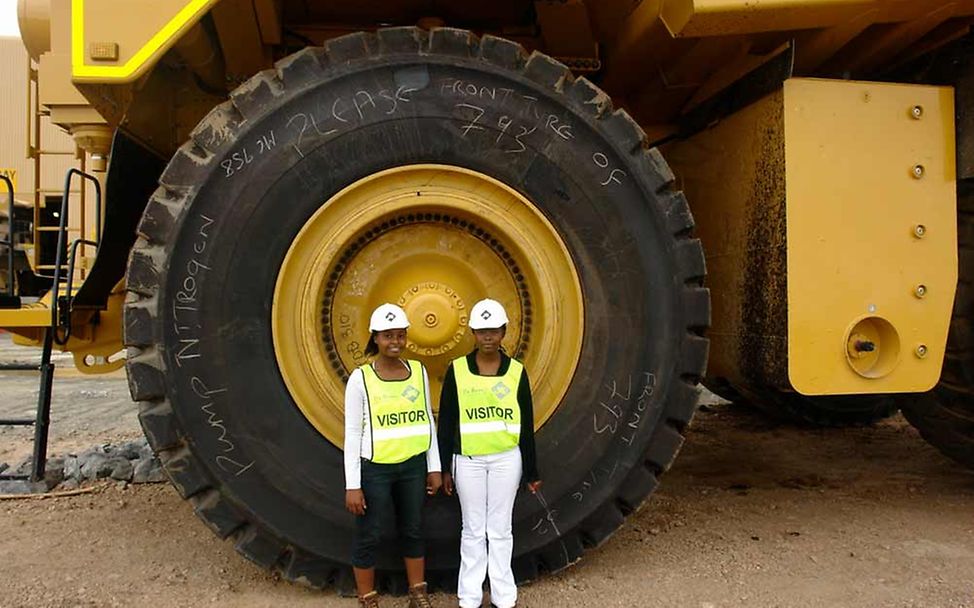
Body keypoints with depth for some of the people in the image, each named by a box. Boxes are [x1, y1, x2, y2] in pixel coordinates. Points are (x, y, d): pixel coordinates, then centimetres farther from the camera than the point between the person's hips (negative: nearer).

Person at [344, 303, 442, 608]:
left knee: (412, 530, 18)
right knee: (368, 537, 9)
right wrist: (352, 485, -10)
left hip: (412, 465, 4)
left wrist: (434, 467, 8)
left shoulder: (418, 371, 0)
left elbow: (427, 421, 7)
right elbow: (352, 434, -10)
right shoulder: (360, 378, -12)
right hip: (374, 469, -4)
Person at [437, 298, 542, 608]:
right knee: (473, 530, 10)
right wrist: (444, 467, 0)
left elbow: (526, 424, 2)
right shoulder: (457, 370, -4)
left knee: (500, 529, 10)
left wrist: (531, 471, 4)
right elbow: (446, 422, 0)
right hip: (468, 461, 0)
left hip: (506, 460, 0)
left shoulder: (516, 371, -2)